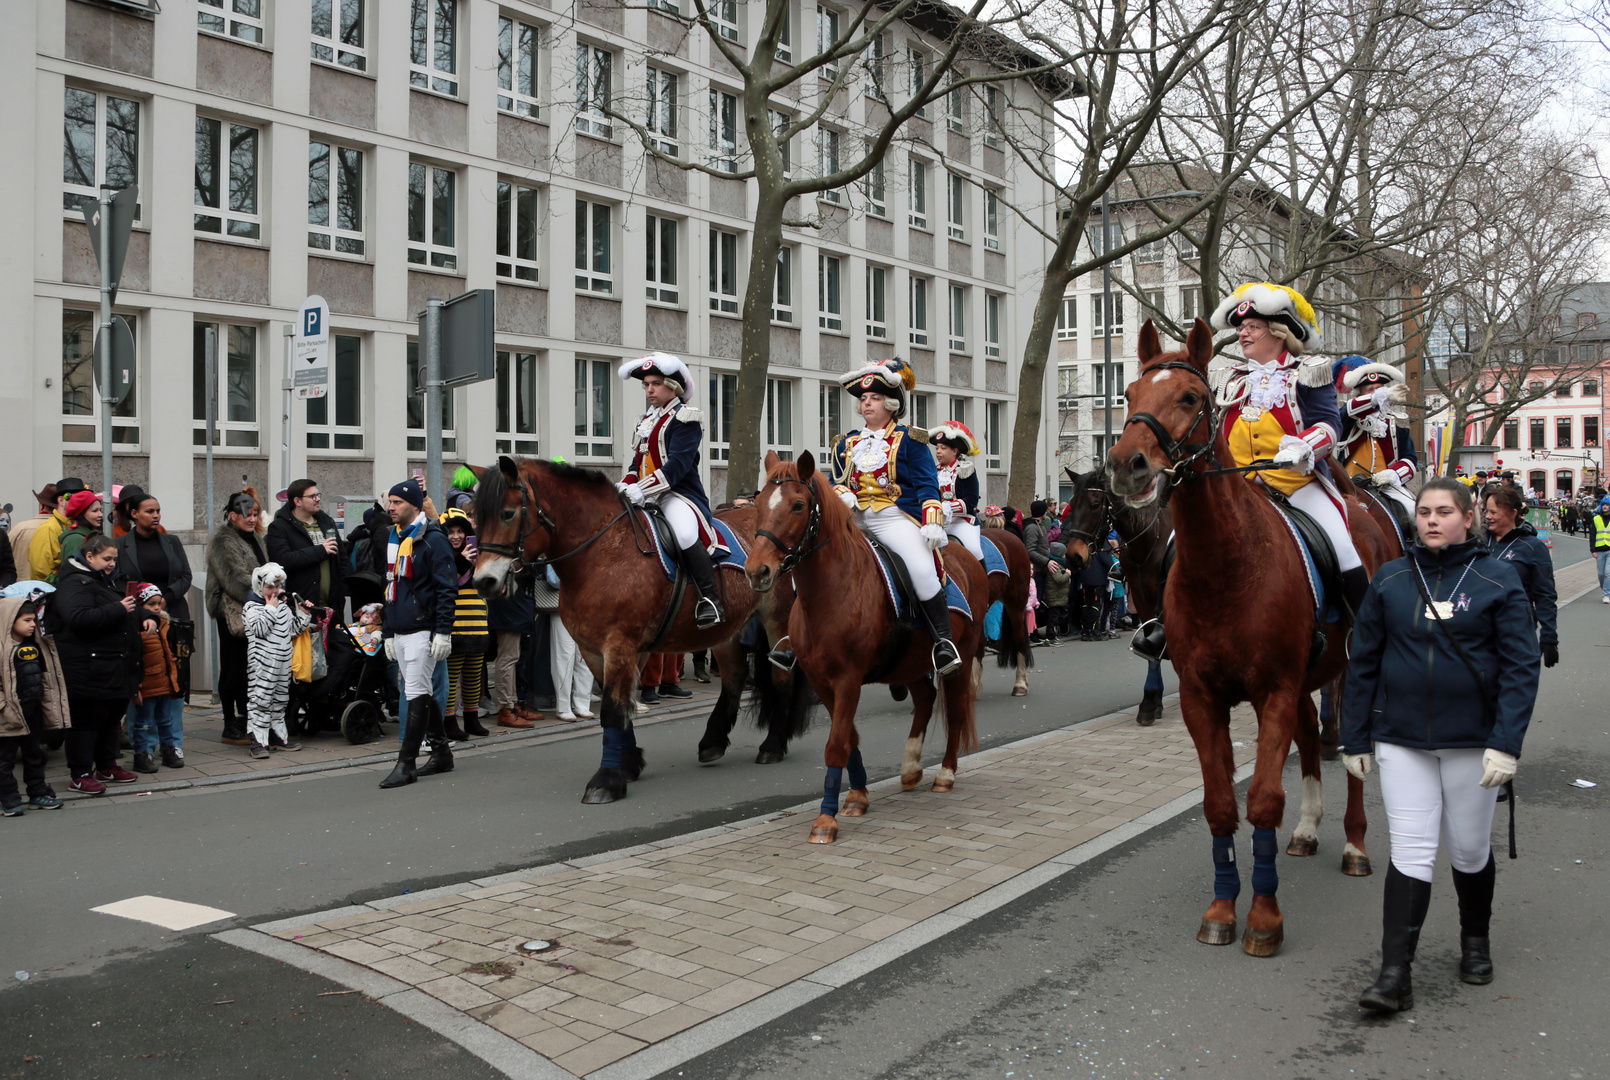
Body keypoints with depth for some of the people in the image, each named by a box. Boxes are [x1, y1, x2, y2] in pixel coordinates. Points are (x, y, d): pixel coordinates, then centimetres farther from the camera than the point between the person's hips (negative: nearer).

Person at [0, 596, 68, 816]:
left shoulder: (37, 645, 10)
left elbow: (47, 675, 19)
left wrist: (48, 702, 16)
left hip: (33, 708, 7)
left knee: (34, 752, 16)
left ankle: (38, 793, 24)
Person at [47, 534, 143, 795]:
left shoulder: (104, 580, 21)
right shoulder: (74, 583, -13)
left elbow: (125, 616, 36)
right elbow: (79, 618, -30)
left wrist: (142, 618, 15)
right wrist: (118, 609, -25)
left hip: (115, 669, 10)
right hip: (89, 672, -10)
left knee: (113, 717, 16)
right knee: (87, 720, -5)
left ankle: (107, 767, 28)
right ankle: (80, 775, 2)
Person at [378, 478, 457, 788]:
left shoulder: (433, 539, -9)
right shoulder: (393, 539, 17)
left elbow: (446, 588, -14)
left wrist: (443, 632, -19)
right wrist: (388, 632, 21)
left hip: (424, 630, -9)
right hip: (400, 632, 9)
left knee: (416, 693, -8)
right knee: (421, 692, 13)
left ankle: (405, 763, -6)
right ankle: (442, 753, 24)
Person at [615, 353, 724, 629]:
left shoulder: (685, 418, -5)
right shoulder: (647, 419, 22)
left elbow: (678, 464, -17)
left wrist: (643, 488, -27)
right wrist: (625, 485, -1)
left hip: (678, 494, -9)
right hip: (644, 498, 9)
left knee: (686, 534, -36)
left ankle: (710, 601, -27)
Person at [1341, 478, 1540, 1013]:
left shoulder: (1498, 579, -4)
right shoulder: (1389, 581, 2)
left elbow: (1521, 666, -7)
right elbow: (1363, 663, 6)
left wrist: (1507, 742, -16)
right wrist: (1355, 739, 5)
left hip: (1471, 741, -1)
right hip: (1401, 740, 1)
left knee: (1470, 850, 13)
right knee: (1410, 853, -3)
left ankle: (1475, 939, 40)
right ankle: (1394, 976, -2)